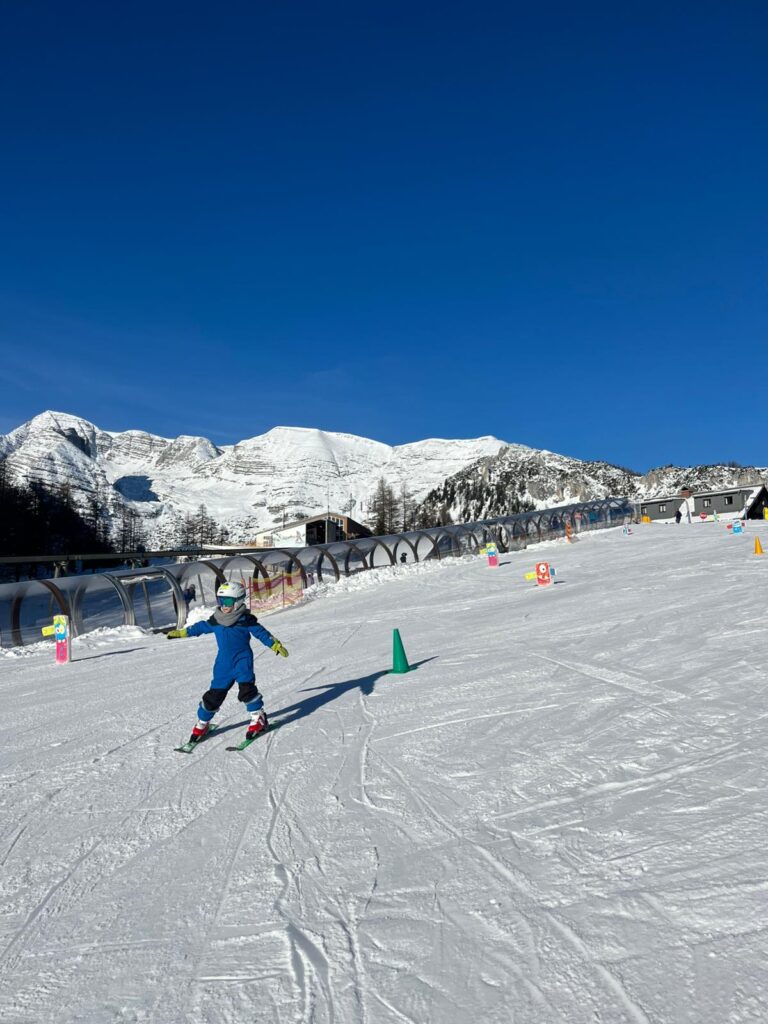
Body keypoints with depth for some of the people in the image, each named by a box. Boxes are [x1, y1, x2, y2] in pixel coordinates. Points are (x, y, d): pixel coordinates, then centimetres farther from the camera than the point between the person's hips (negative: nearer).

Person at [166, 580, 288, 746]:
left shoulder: (246, 620, -9)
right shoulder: (215, 621, 3)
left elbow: (261, 632, -5)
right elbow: (200, 627, 18)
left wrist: (276, 645, -12)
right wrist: (179, 633, 24)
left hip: (242, 659, -4)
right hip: (223, 663, 4)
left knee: (246, 688, -22)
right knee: (215, 694, 7)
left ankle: (258, 717, -7)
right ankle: (202, 723, 24)